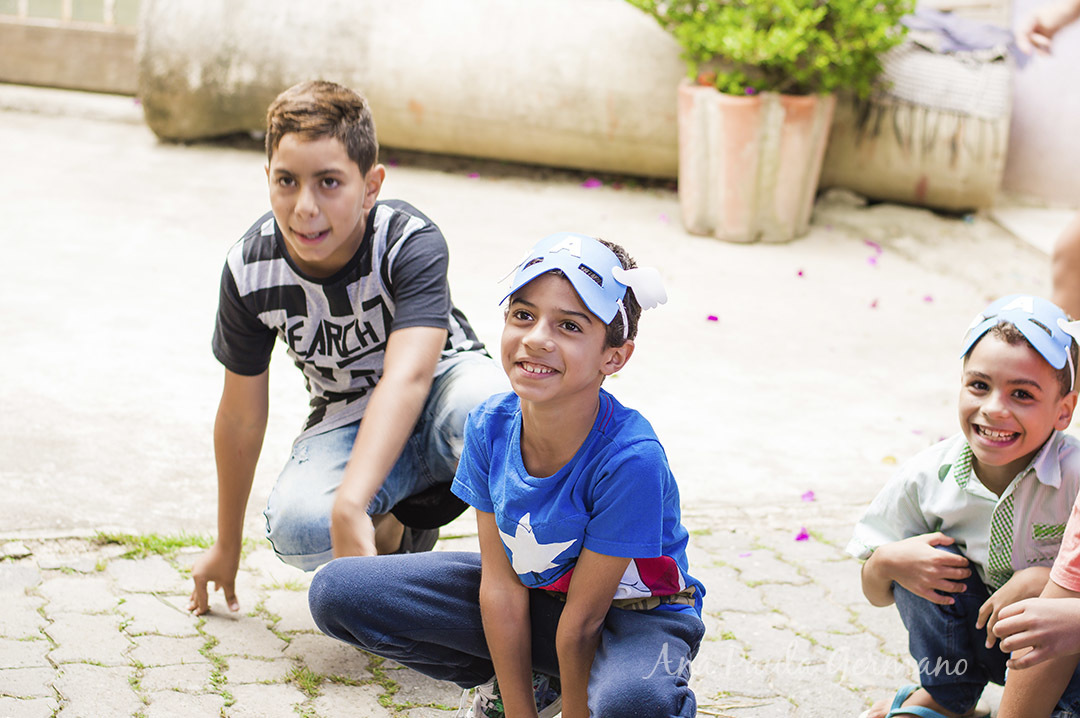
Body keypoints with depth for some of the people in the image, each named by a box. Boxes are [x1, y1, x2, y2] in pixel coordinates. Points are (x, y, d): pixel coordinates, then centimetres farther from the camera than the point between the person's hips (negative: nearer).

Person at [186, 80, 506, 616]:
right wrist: (226, 546, 8)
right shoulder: (251, 270, -18)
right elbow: (241, 415, -4)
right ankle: (394, 534, 2)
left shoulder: (412, 244, -28)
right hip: (346, 416, 2)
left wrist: (350, 505, -59)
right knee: (297, 525, -33)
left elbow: (406, 378, -45)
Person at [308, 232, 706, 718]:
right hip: (534, 591, 6)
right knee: (335, 594, -6)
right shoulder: (489, 427, -16)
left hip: (631, 611, -5)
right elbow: (502, 586, -13)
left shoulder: (630, 460, -32)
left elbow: (582, 621, -25)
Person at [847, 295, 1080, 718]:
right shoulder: (928, 477, -12)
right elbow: (876, 594, -1)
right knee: (927, 560, -21)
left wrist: (1044, 580, -35)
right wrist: (888, 562, -24)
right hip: (974, 641, 4)